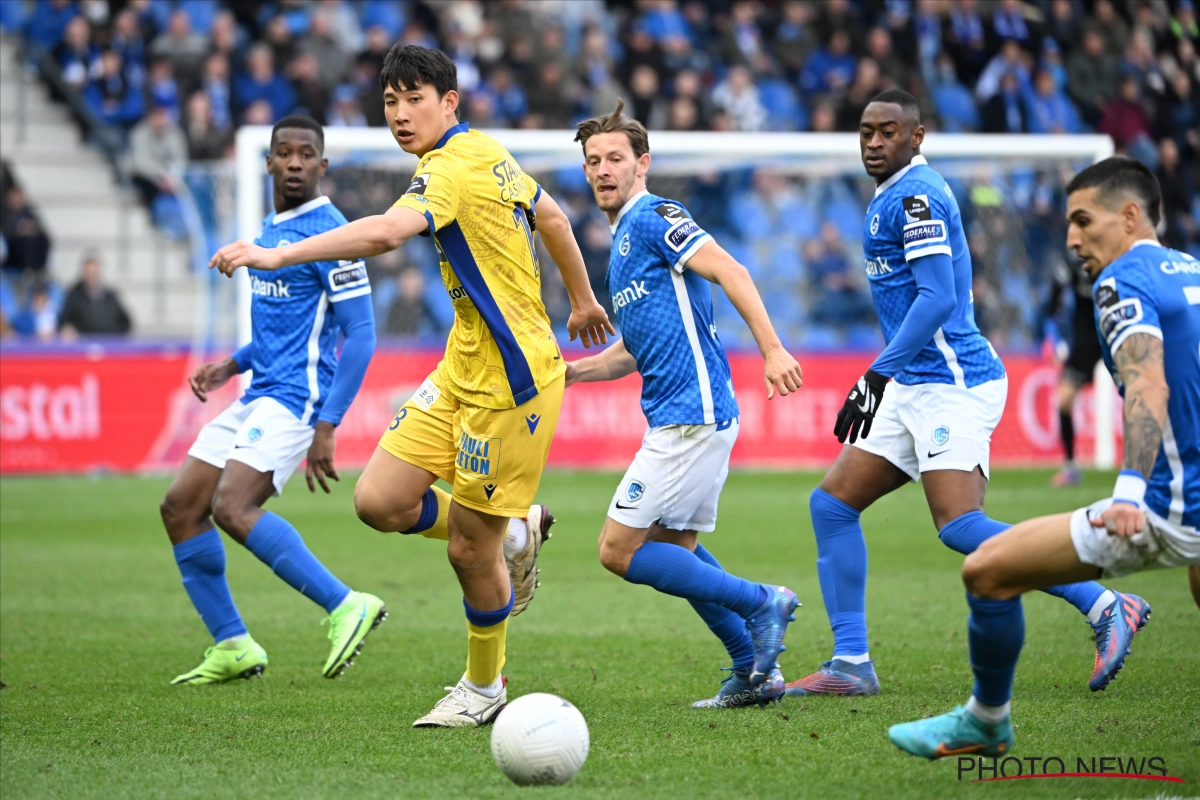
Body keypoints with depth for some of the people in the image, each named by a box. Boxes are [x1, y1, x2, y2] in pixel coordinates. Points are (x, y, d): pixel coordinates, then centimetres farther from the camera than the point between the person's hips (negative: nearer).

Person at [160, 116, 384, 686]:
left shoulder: (328, 232, -12)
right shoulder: (270, 229, 16)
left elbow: (360, 335, -16)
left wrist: (326, 428, -20)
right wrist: (231, 366, 16)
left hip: (295, 399, -10)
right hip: (258, 397, 10)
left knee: (231, 508, -25)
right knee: (180, 506, 5)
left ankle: (346, 606, -20)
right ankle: (231, 646, 12)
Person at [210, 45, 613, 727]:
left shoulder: (454, 167, -20)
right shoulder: (489, 153, 9)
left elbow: (384, 234, -37)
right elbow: (552, 216, 24)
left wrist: (278, 255, -41)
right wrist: (582, 301, 38)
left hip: (511, 380, -9)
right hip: (463, 370, 9)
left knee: (468, 547, 1)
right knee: (380, 501, 0)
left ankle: (484, 689, 22)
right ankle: (514, 531, 23)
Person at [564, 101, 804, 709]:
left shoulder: (654, 217, -8)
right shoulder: (623, 241, 22)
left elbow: (727, 269, -21)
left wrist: (772, 349, -32)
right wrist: (574, 370, 14)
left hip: (689, 417, -10)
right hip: (680, 415, 10)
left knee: (619, 550, -9)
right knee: (672, 549, 16)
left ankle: (761, 602, -3)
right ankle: (754, 671, 19)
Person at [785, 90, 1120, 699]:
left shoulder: (915, 197, -12)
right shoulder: (892, 197, 18)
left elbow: (937, 300, -21)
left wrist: (878, 376, -21)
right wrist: (886, 380, 24)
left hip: (954, 385, -10)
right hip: (915, 387, 10)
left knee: (958, 526, -21)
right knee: (831, 505, 6)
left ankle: (1104, 607, -14)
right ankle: (851, 665, 7)